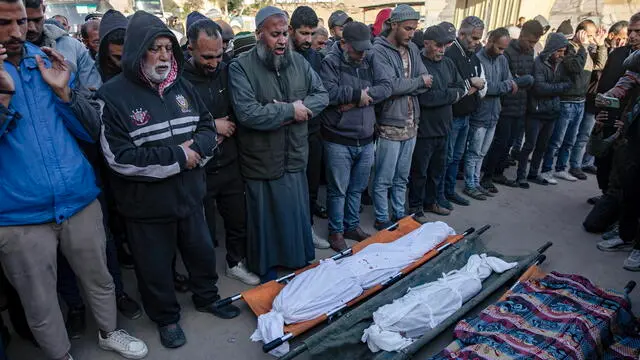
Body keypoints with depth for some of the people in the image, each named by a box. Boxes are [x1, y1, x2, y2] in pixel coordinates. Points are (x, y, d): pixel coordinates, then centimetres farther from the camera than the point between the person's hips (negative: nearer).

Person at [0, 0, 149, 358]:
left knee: (100, 278, 19)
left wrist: (63, 90, -12)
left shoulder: (50, 62, 5)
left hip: (80, 201, 3)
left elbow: (92, 130, 3)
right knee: (40, 304, 13)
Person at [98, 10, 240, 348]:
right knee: (156, 267, 14)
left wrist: (195, 147, -15)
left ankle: (206, 298, 48)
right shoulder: (114, 95, -15)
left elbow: (207, 127, 7)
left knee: (202, 251, 22)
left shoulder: (181, 86, 3)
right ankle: (166, 317, 39)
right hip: (146, 205, -5)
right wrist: (177, 156, -20)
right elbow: (120, 158, -22)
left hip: (189, 194, 5)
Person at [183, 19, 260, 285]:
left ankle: (235, 263, 42)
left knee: (238, 220, 18)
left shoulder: (226, 72, 1)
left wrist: (228, 127, -9)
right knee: (204, 231, 11)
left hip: (229, 163, 5)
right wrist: (212, 127, -16)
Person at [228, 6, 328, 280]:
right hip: (261, 162, -4)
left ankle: (302, 262, 44)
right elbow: (248, 114, -26)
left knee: (298, 214, 21)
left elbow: (322, 95, 4)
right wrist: (290, 110, -20)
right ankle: (266, 269, 37)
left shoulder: (298, 62, 3)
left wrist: (302, 108, -16)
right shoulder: (241, 67, -15)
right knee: (265, 219, 14)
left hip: (295, 158, 5)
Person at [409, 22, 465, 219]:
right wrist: (451, 94, -10)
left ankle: (431, 201, 35)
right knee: (420, 171, 5)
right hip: (424, 128, -7)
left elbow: (461, 88, 8)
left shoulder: (448, 63, 9)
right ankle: (415, 207, 20)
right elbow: (425, 98, -24)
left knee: (438, 169, 19)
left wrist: (440, 95, -11)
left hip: (442, 127, 7)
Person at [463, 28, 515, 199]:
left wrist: (495, 87, -17)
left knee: (482, 153, 15)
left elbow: (512, 85, 3)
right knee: (474, 153, 4)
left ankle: (476, 183, 26)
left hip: (494, 114, 7)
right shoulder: (477, 59, -15)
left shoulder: (502, 60, 7)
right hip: (479, 114, -7)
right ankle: (469, 185, 17)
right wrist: (506, 85, -9)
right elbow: (483, 86, -23)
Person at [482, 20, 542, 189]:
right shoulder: (507, 52, -14)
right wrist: (523, 81, -12)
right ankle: (486, 176, 9)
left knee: (508, 143, 14)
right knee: (500, 142, -2)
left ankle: (498, 173, 26)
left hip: (521, 107, 7)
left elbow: (532, 77, 19)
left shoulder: (530, 53, 10)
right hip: (506, 107, -7)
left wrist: (529, 80, 0)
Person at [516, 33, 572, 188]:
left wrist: (550, 89, -11)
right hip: (536, 111, -6)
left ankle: (533, 173, 26)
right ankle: (521, 175, 9)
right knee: (530, 145, -1)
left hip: (552, 111, 6)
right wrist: (559, 87, -11)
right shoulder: (539, 63, -11)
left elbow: (568, 84, 4)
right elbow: (540, 87, -20)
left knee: (542, 146, 13)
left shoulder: (560, 64, 8)